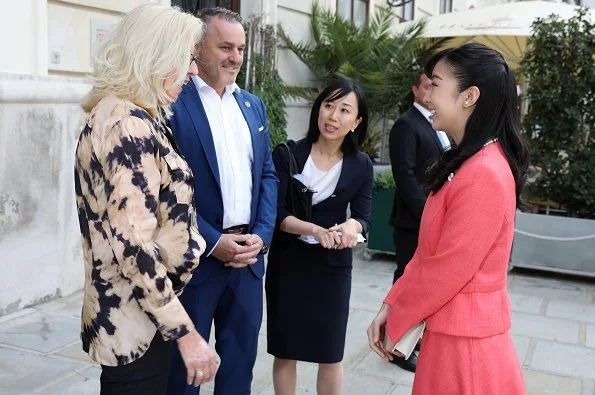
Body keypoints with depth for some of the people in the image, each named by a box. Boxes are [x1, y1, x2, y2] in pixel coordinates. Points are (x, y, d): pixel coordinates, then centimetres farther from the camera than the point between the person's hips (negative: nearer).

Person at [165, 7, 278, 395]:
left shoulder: (253, 105, 11)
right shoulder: (172, 103, -9)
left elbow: (268, 175, 12)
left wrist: (261, 234, -2)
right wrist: (211, 241, -14)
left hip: (249, 253, 6)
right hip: (194, 256, -5)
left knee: (241, 358, 17)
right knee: (185, 361, 11)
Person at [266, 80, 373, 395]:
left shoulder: (361, 166, -3)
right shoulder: (288, 154, -10)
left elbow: (364, 217, -4)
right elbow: (276, 213, -13)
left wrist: (352, 225, -27)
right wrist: (315, 230, -29)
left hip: (333, 267, 1)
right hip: (287, 263, -1)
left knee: (331, 354, 11)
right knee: (284, 351, 11)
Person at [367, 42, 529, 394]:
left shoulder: (483, 174, -24)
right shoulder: (468, 162, 8)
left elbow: (446, 271, -21)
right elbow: (428, 253, 10)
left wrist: (395, 325, -8)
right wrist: (391, 306, 4)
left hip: (463, 341, -9)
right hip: (456, 332, 9)